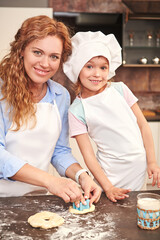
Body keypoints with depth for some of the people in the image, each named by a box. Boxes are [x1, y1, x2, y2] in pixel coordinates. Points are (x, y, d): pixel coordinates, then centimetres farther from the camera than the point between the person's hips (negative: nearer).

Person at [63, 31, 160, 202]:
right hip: (111, 173, -2)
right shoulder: (76, 111, -9)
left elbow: (143, 125, 2)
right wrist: (108, 187, -14)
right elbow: (88, 155, -9)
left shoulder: (120, 89, -2)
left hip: (139, 167, 3)